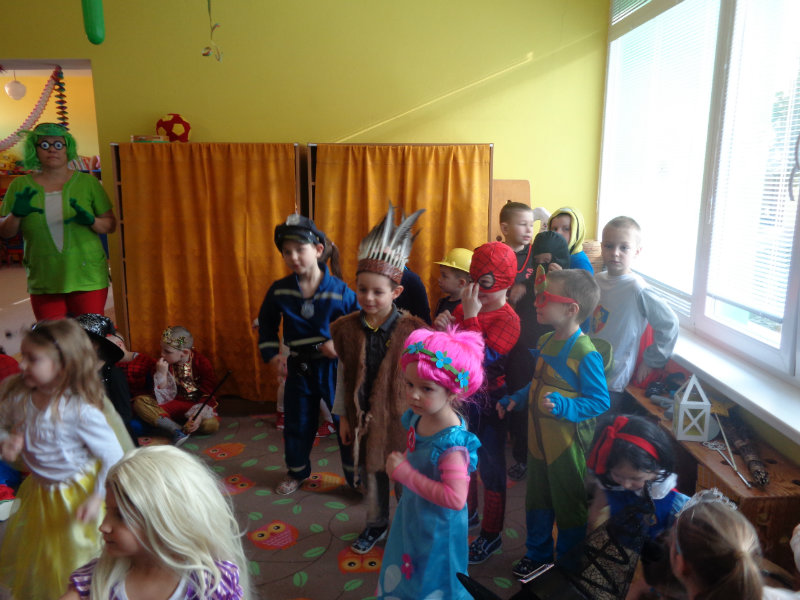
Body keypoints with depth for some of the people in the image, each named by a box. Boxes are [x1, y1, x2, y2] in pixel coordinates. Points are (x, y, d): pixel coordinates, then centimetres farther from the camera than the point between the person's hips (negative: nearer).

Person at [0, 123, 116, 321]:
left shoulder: (87, 182, 5)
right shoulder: (21, 186, 7)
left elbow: (111, 225, 5)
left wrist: (91, 221, -15)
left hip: (87, 277, -1)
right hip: (43, 282, 1)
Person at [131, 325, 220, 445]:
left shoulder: (202, 363, -13)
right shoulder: (165, 364, -4)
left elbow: (208, 395, -16)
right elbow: (163, 398, -8)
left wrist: (199, 416, -31)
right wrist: (161, 374, -21)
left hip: (198, 404, -3)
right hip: (175, 403, 3)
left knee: (211, 424, -36)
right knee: (139, 402, -19)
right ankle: (177, 429, -31)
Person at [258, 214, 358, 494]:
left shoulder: (339, 290, -14)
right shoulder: (279, 291, -7)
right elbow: (266, 322, 11)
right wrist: (270, 352, 2)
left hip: (334, 365, -2)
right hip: (299, 367, 3)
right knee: (297, 423, 16)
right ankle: (296, 472, 40)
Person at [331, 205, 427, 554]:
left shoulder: (411, 329, -16)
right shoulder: (348, 328, -6)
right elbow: (343, 374, 3)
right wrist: (343, 416, 8)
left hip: (400, 415, -3)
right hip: (363, 415, 3)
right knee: (371, 473, 21)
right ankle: (376, 524, 44)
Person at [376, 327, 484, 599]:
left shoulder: (451, 440, -33)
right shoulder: (417, 417, -9)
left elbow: (455, 498, -35)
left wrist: (404, 472, -30)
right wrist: (400, 463, -12)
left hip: (437, 526, -7)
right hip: (410, 516, 7)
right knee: (402, 577, 29)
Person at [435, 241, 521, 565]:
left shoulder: (507, 320, -18)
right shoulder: (466, 307, -1)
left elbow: (483, 359, -31)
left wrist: (471, 317, -30)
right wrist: (442, 330, -16)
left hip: (488, 403, -6)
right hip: (462, 396, 7)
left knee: (491, 468, 9)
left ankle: (491, 534, 27)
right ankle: (468, 513, 47)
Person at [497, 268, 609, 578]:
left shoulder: (585, 353, -24)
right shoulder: (545, 341, 1)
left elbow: (600, 401, -20)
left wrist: (563, 405, -33)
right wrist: (515, 399, 5)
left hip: (567, 444, -8)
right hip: (539, 437, 8)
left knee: (569, 505, 12)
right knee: (538, 498, 23)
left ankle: (568, 567, 34)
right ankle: (538, 553, 45)